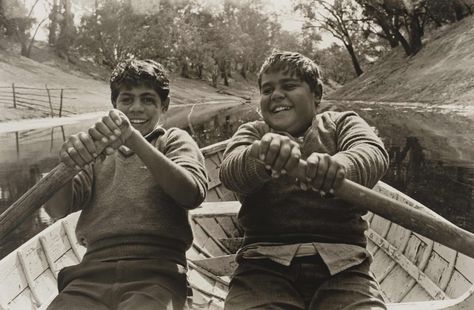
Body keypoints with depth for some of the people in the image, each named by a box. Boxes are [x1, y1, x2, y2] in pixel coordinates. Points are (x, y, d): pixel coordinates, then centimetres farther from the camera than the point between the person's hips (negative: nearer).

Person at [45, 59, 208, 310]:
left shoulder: (174, 140, 15)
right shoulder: (98, 149, 22)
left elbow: (192, 194, -7)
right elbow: (57, 209, 7)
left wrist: (134, 139, -19)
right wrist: (68, 162, -14)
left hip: (155, 273, -2)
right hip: (92, 273, 2)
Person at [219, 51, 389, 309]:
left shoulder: (342, 123, 18)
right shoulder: (252, 132, 20)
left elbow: (373, 154, -5)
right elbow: (230, 170, -4)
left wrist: (339, 165, -29)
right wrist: (260, 156, -28)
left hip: (341, 262, 0)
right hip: (265, 264, 1)